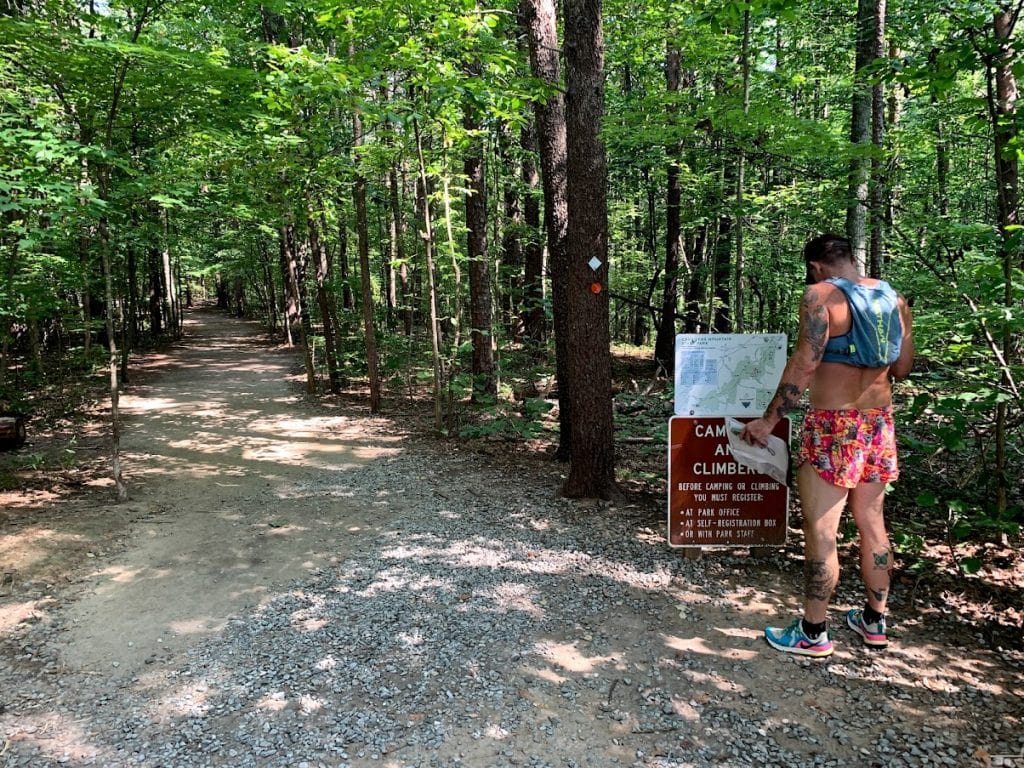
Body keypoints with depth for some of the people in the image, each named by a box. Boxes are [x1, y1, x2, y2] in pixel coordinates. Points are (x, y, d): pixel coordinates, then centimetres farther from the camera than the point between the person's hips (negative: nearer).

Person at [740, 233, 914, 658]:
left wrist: (768, 420, -18)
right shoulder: (893, 297, 8)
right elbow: (903, 367, 12)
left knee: (820, 532, 1)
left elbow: (804, 363, -21)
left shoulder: (822, 295, -12)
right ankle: (875, 621, 32)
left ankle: (813, 633, 11)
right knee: (872, 523, 18)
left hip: (833, 427, -7)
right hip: (879, 424, 8)